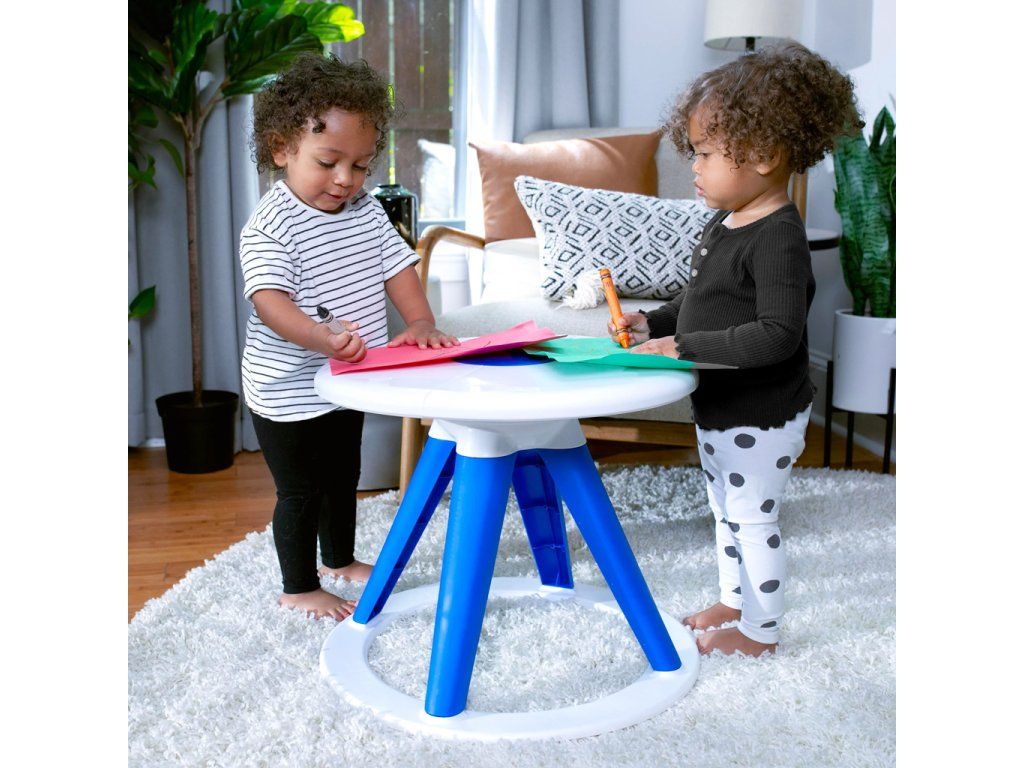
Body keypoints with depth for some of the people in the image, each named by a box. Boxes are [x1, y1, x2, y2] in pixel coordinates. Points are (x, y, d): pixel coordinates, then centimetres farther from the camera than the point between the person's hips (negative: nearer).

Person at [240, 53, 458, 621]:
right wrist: (322, 338, -52)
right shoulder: (269, 227, -22)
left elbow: (396, 266, 1)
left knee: (343, 476, 23)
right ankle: (298, 587, 25)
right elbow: (270, 300, -33)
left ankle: (340, 559, 44)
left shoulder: (366, 212, 0)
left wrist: (421, 324, -17)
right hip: (288, 390, -7)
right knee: (300, 491, 6)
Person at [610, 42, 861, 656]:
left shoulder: (779, 239, -24)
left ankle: (760, 631, 25)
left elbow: (778, 335, -30)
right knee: (726, 512, 23)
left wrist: (686, 347, -30)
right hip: (719, 408, 10)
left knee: (754, 519, 6)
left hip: (761, 418, -10)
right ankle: (736, 601, 43)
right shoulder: (726, 222, 5)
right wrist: (655, 323, 3)